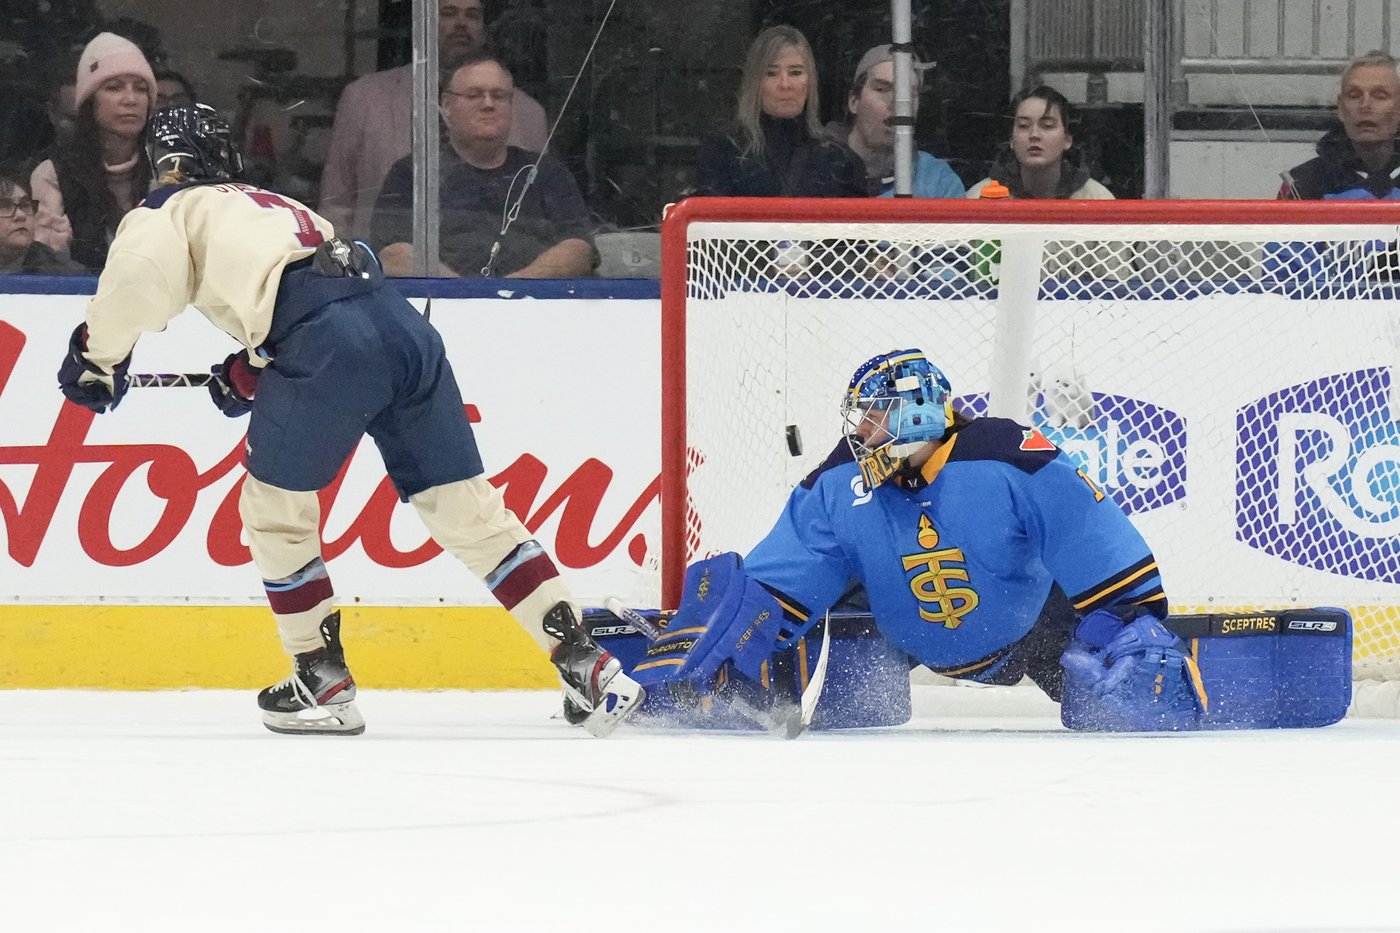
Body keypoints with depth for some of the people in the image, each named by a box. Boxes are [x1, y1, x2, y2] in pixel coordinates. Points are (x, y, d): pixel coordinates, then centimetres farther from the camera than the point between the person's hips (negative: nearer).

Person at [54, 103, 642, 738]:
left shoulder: (172, 211, 16)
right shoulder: (272, 208, 38)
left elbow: (139, 275, -4)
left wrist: (97, 355, 9)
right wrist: (250, 372, 37)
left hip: (332, 349, -7)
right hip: (403, 325, 7)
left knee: (274, 506, 13)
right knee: (465, 508, 9)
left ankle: (324, 680, 14)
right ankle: (584, 664, 3)